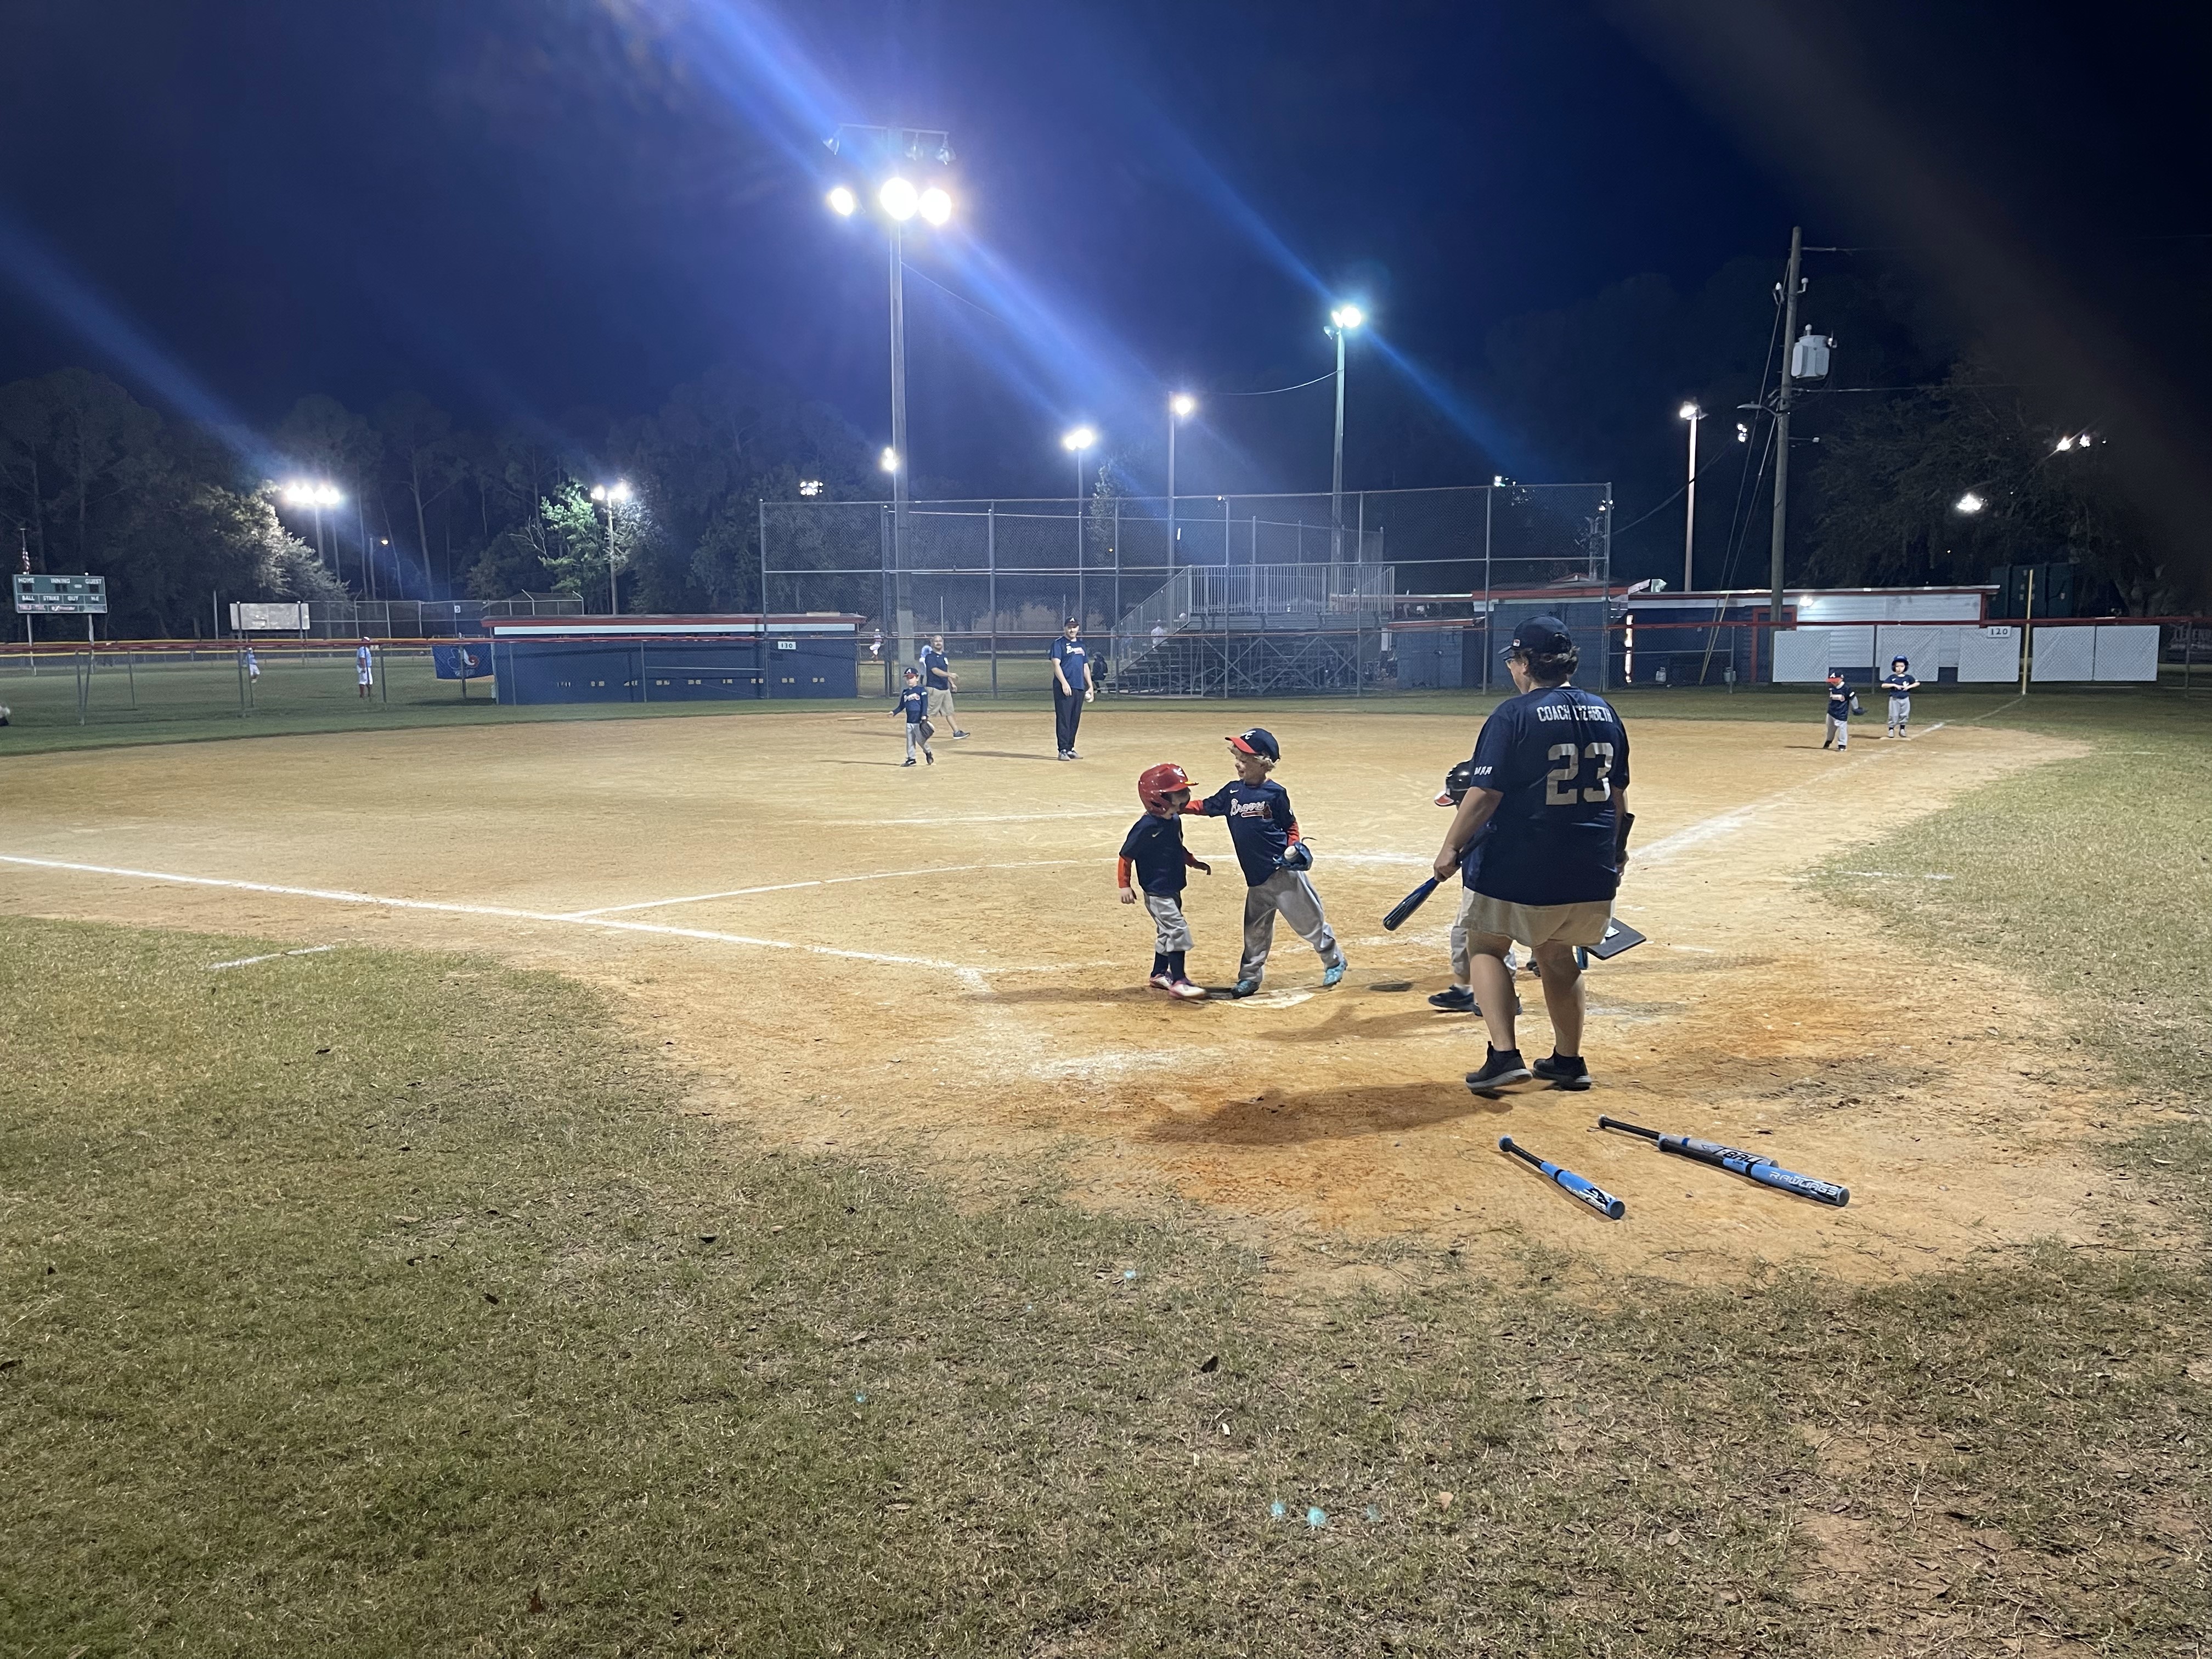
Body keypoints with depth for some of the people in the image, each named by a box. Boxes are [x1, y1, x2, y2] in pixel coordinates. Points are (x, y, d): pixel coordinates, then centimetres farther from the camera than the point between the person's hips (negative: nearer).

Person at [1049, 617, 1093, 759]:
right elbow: (1056, 664, -9)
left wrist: (1091, 686, 17)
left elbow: (1085, 667, 24)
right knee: (1063, 719, -10)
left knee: (1075, 720, 8)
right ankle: (1063, 750, -10)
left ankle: (1070, 749, 14)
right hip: (1064, 687, -7)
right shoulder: (1059, 644, 0)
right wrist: (1064, 683, -20)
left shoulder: (1081, 645, 21)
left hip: (1080, 687, 7)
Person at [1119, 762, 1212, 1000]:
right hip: (1157, 892, -9)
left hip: (1173, 889, 9)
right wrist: (1125, 885, -18)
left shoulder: (1175, 820, 3)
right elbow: (1127, 855, -16)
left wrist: (1195, 862, 11)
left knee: (1167, 932, 20)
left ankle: (1159, 974, 35)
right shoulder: (1147, 826, -22)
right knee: (1178, 931, -12)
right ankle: (1178, 982, -6)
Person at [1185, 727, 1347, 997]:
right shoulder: (1232, 791, 5)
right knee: (1255, 930, 12)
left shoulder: (1275, 793, -9)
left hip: (1283, 871, -5)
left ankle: (1334, 960, 26)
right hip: (1256, 877, 5)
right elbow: (1205, 807, 13)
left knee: (1308, 918, 6)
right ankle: (1249, 977, 21)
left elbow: (1290, 825, 3)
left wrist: (1294, 847, -11)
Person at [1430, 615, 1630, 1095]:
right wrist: (1615, 850, 24)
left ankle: (1504, 1055, -2)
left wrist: (1451, 847, -9)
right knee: (1556, 955, 22)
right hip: (1591, 869, 6)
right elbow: (1617, 795, 12)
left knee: (1486, 946, 11)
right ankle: (1569, 1061, 28)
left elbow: (1485, 793, -17)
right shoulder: (1604, 713, 6)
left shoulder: (1515, 714, -13)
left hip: (1522, 866, -6)